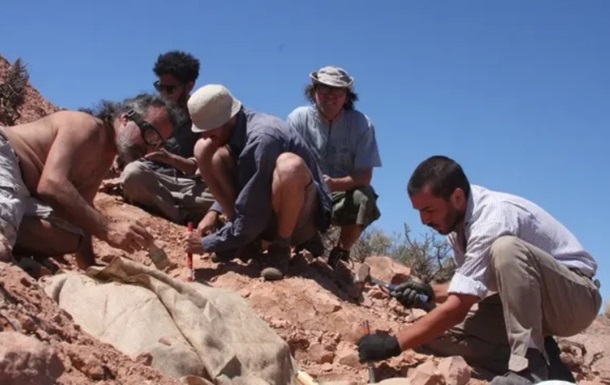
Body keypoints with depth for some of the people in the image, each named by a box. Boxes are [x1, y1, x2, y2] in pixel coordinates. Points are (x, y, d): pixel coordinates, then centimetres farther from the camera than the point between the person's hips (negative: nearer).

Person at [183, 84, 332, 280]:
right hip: (258, 207, 8)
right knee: (204, 149, -5)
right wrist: (214, 212, -3)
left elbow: (251, 217, -29)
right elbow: (231, 182, 15)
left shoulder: (261, 138, -29)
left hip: (301, 218, -8)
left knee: (289, 165, -40)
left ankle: (281, 247, -14)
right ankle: (245, 239, -2)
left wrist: (209, 243, -17)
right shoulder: (236, 127, -4)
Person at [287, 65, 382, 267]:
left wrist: (334, 184, -35)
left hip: (342, 195, 0)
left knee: (364, 196, -33)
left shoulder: (362, 124, -11)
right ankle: (308, 242, -2)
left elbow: (364, 175, -14)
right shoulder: (299, 118, -9)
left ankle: (341, 253, -7)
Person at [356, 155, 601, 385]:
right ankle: (544, 361, -4)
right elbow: (471, 288, 13)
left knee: (505, 249, -37)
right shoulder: (458, 219, -1)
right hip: (529, 299, 8)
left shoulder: (492, 220, -29)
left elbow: (458, 308, -31)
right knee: (439, 333, -9)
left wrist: (394, 344, -26)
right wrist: (432, 293, -6)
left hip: (576, 296, -8)